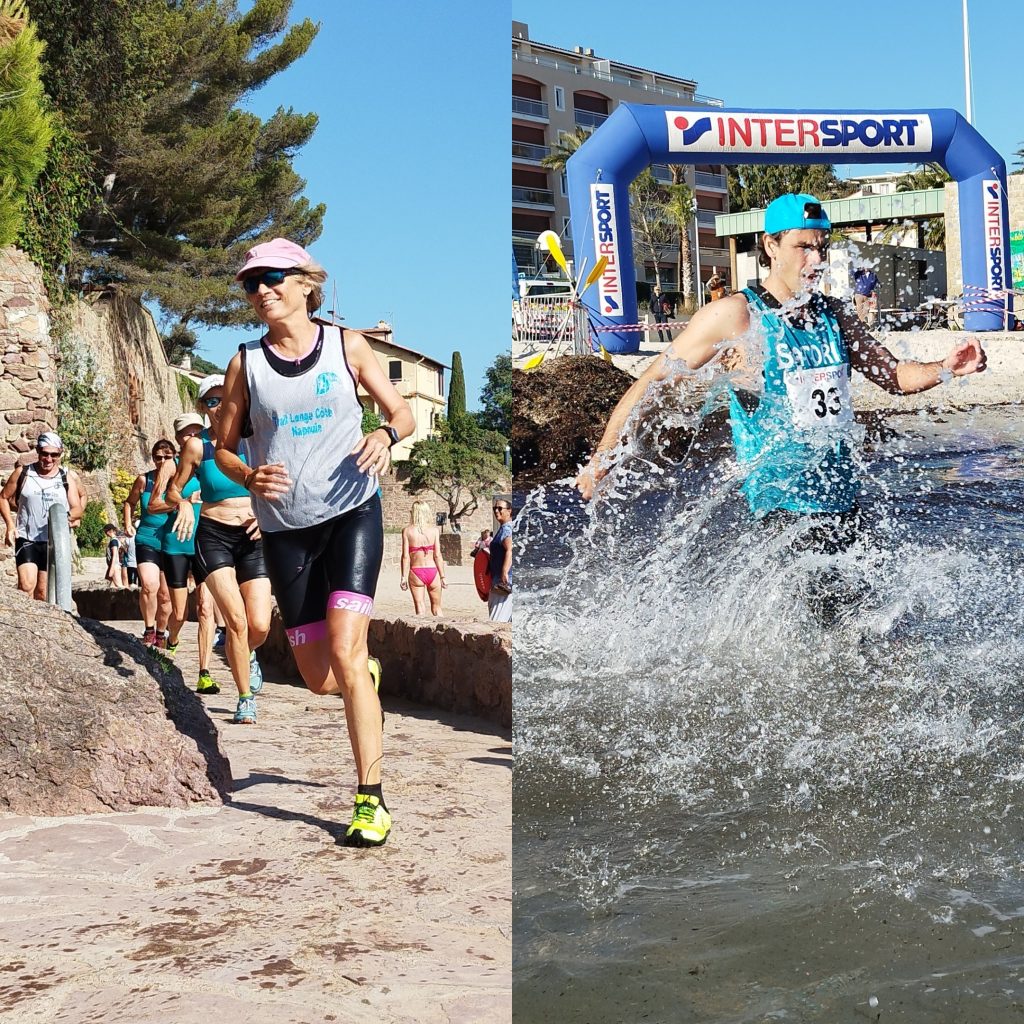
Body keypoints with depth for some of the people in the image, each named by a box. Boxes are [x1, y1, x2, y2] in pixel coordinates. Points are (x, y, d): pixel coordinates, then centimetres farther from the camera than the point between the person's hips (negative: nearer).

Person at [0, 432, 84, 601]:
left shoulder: (67, 477, 5)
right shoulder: (23, 473, 2)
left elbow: (78, 508, 2)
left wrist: (69, 516, -22)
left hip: (54, 543, 2)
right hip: (26, 539, -1)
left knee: (43, 593, 8)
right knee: (26, 585, -20)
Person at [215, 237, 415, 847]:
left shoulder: (347, 346, 3)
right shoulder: (245, 363, 5)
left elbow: (404, 413, 9)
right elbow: (224, 446, 12)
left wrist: (386, 434, -15)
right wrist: (248, 477, -11)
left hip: (352, 513, -2)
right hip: (285, 529, 3)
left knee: (345, 653, -18)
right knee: (319, 679, 6)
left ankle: (371, 802, -11)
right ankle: (364, 672, 44)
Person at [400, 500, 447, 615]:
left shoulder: (407, 530, -2)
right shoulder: (434, 530, -1)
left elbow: (405, 556, -5)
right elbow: (437, 555, -3)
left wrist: (404, 577, 0)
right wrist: (443, 577, 3)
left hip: (416, 572, -1)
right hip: (432, 571, 1)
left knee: (420, 609, 3)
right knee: (436, 608, 14)